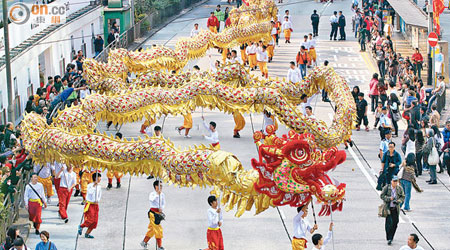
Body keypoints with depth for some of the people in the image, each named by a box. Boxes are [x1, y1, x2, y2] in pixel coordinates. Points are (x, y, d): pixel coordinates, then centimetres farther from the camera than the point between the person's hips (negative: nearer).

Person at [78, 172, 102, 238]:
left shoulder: (99, 187, 9)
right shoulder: (90, 185, -9)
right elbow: (90, 192, -27)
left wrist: (97, 201, -4)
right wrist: (94, 186, -32)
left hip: (95, 205, 7)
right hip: (89, 204, -7)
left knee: (95, 222, 2)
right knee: (90, 220, -15)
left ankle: (87, 234, 12)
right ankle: (81, 226, 11)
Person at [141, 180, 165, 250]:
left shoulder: (162, 194, 10)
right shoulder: (152, 194, -9)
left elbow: (164, 203, 6)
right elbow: (151, 199, -30)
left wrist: (161, 208, -14)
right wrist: (157, 194, -42)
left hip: (159, 212, 7)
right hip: (153, 213, -7)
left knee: (152, 229, 16)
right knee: (158, 229, -9)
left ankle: (144, 242, 31)